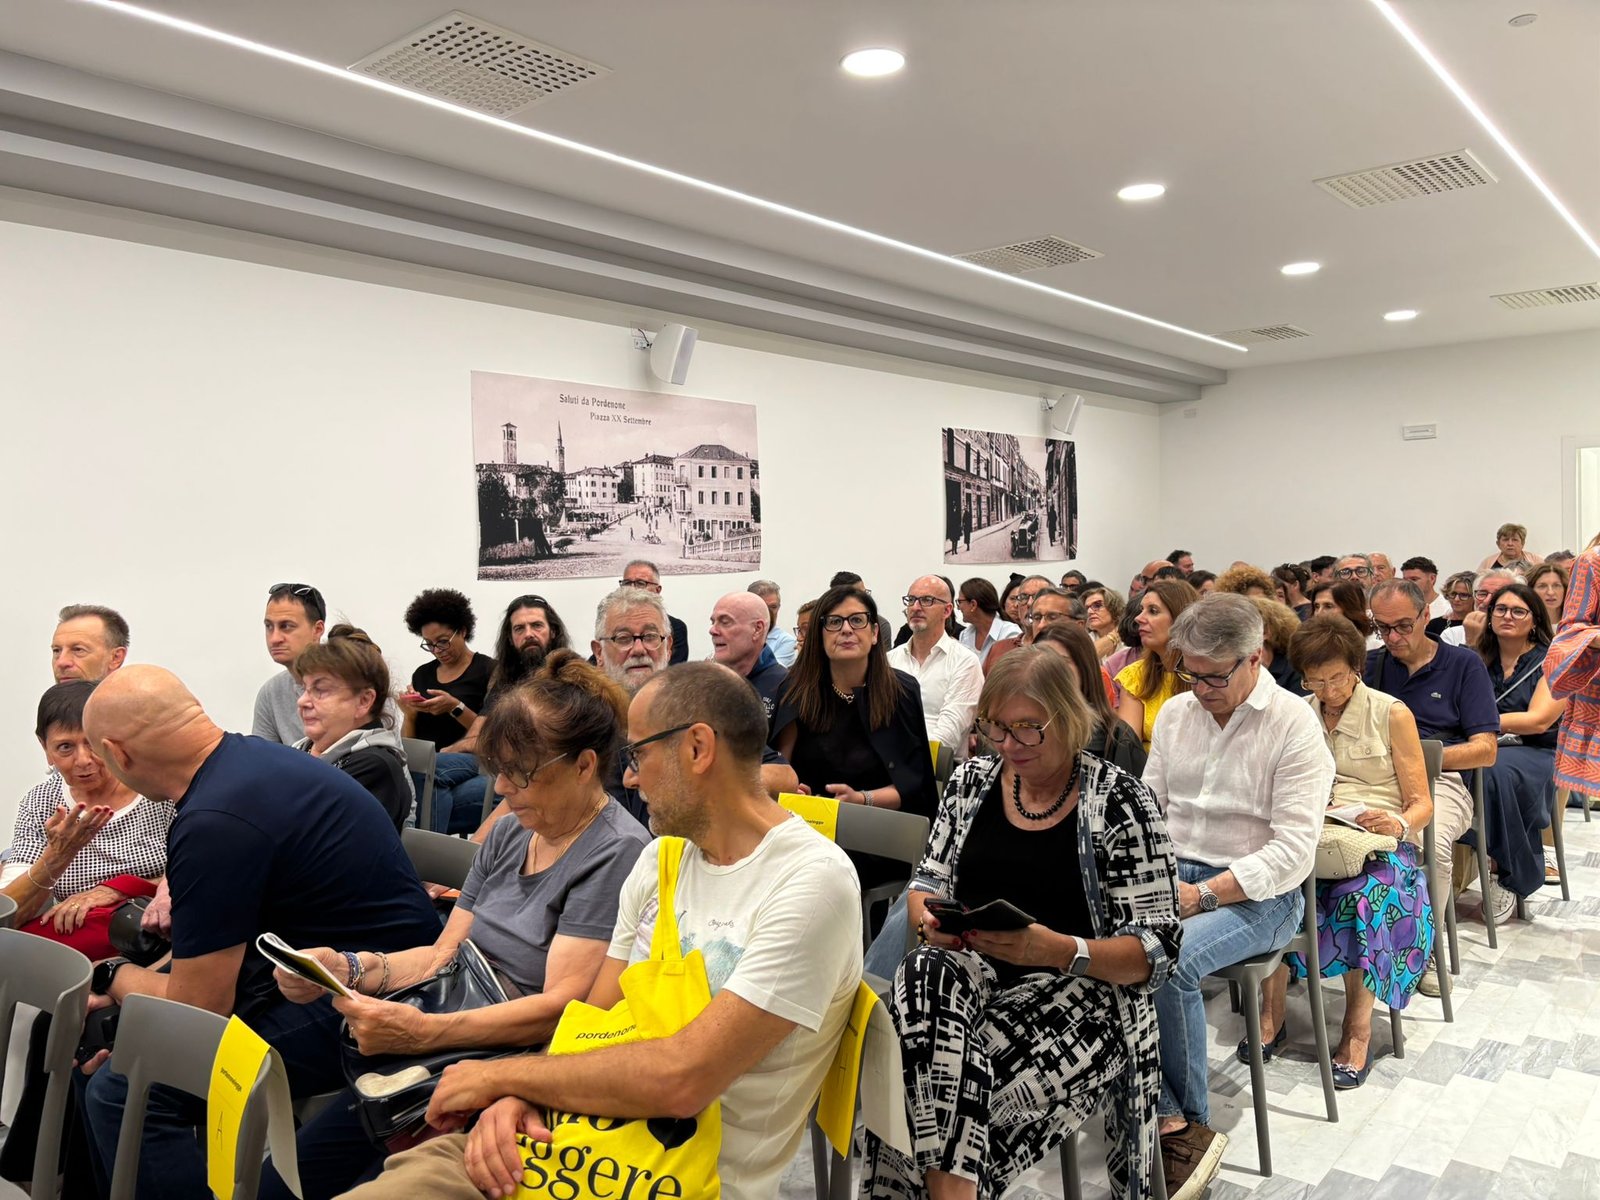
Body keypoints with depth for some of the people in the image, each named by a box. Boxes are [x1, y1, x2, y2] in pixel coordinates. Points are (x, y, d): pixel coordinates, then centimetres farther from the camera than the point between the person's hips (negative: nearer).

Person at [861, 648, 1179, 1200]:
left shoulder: (1120, 801, -6)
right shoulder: (972, 781, 7)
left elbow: (1156, 950, -7)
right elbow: (927, 883, 14)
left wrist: (1063, 951, -25)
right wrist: (929, 918, -11)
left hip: (1082, 991, -4)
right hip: (975, 971, 5)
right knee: (925, 973, -33)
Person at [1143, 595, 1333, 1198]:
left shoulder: (1295, 724, -8)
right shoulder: (1175, 712, 10)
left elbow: (1292, 850, -14)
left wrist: (1201, 894, -20)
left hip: (1257, 894, -5)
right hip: (1171, 876, 5)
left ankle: (1188, 1124, -8)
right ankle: (1174, 1120, -19)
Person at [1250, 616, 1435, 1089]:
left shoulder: (1392, 714, 6)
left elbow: (1421, 803, 4)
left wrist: (1399, 825, -19)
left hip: (1380, 842, -2)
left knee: (1361, 895, -37)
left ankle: (1358, 1030, -25)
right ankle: (1271, 1014, -24)